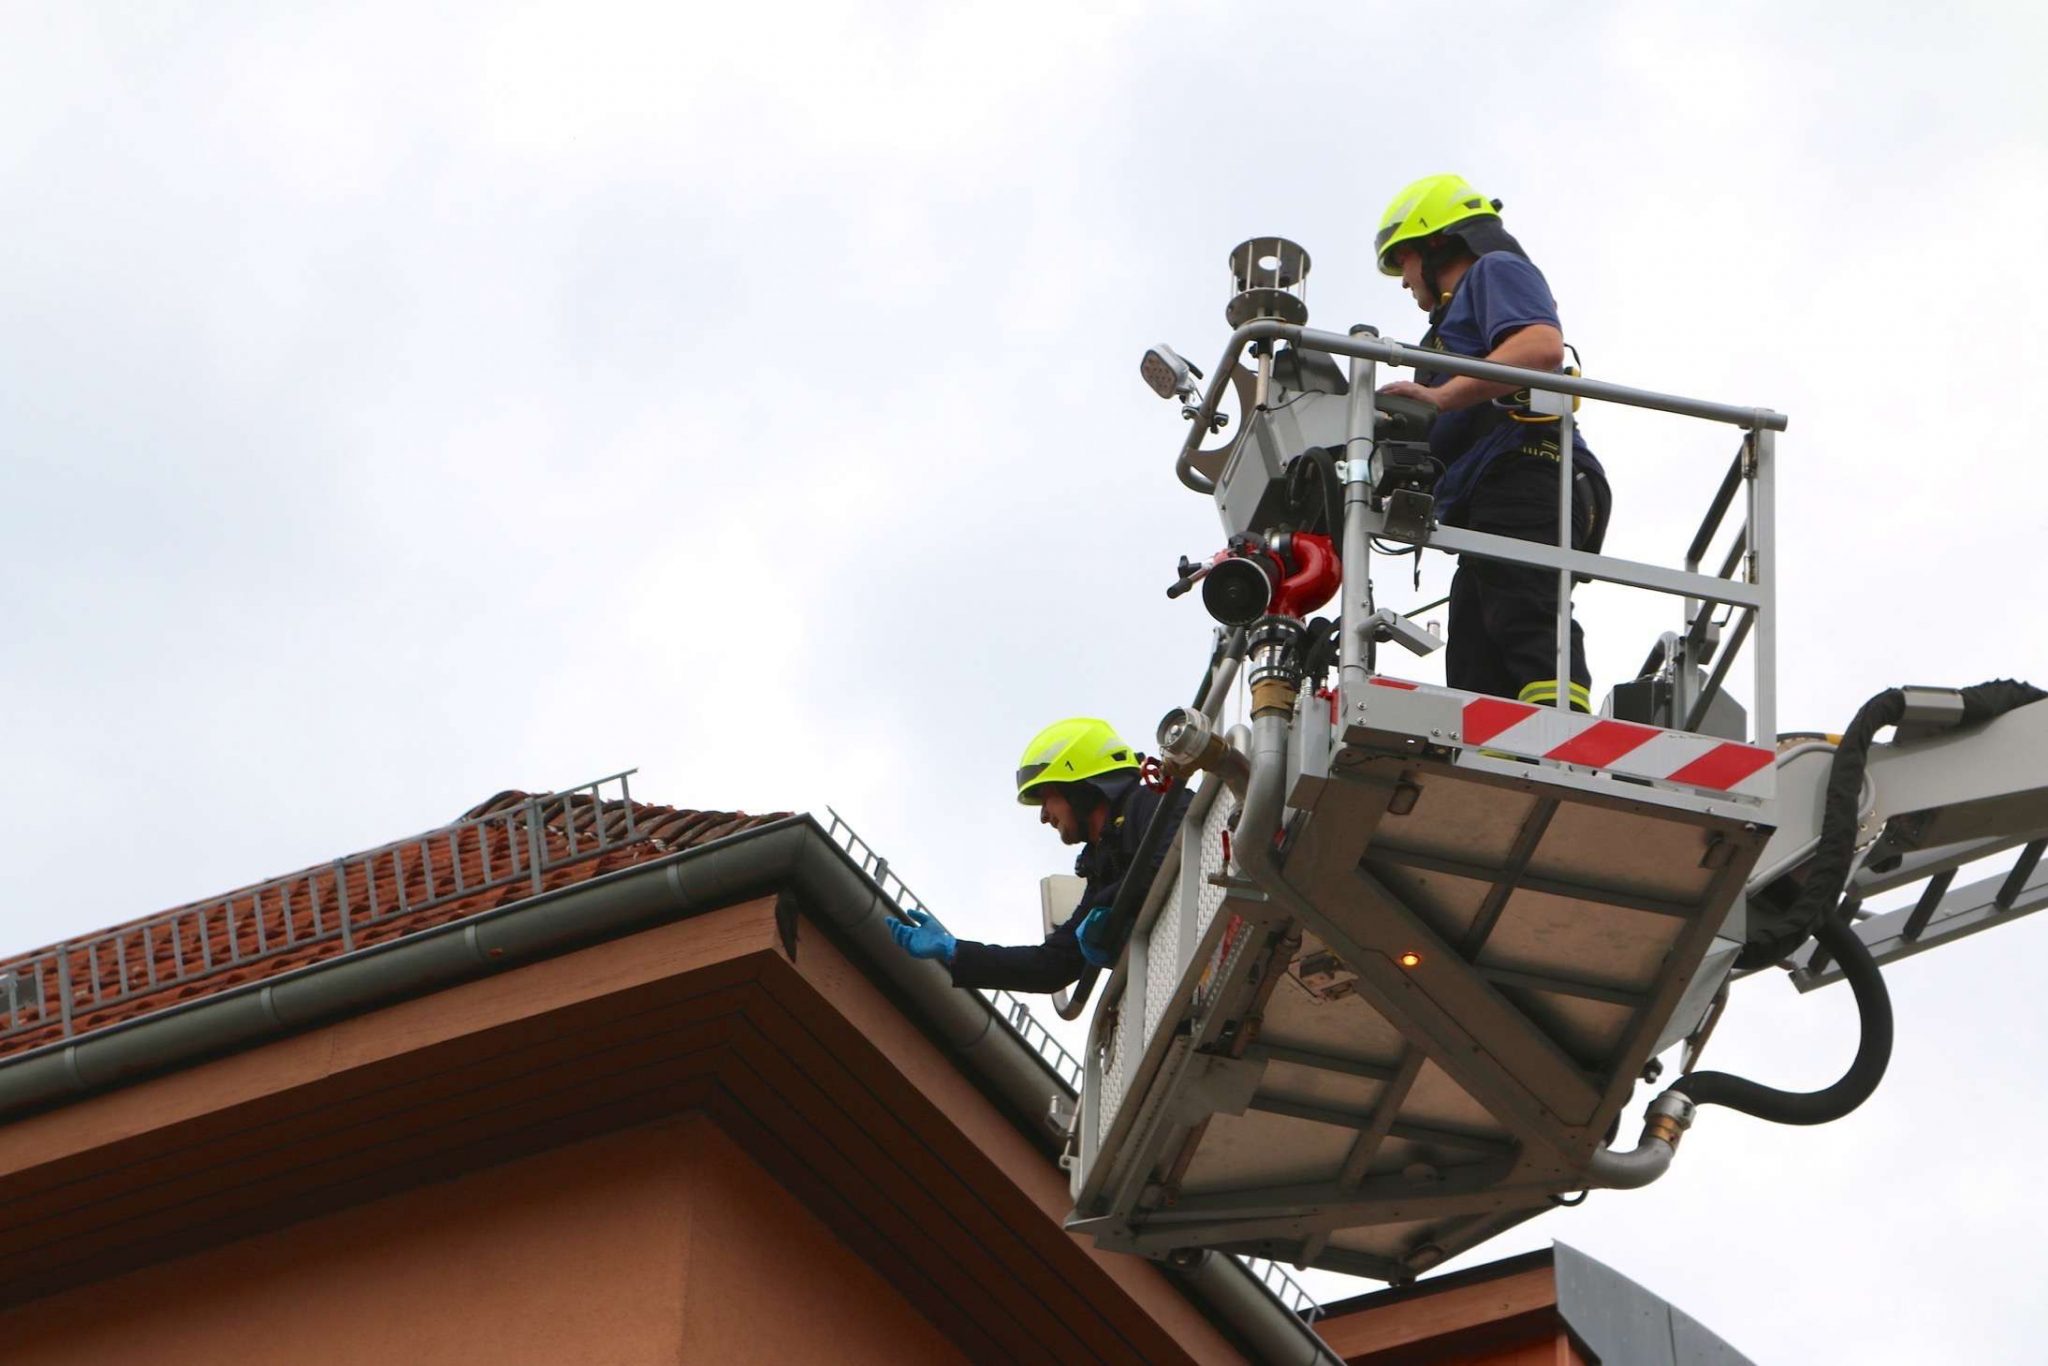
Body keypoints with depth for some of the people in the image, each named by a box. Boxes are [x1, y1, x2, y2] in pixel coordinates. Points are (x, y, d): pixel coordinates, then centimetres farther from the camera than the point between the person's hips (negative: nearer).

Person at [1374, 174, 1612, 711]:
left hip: (1524, 482, -10)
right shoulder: (1463, 311, 40)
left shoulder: (1496, 270, 12)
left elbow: (1543, 346, -12)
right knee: (1478, 674, -3)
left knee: (1527, 625, -27)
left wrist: (1439, 396, -15)